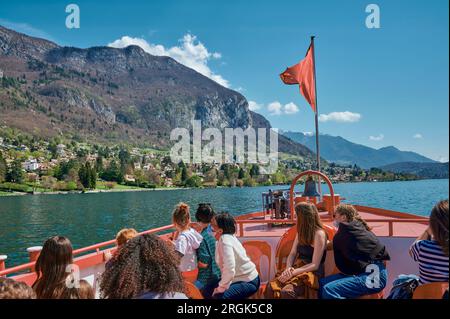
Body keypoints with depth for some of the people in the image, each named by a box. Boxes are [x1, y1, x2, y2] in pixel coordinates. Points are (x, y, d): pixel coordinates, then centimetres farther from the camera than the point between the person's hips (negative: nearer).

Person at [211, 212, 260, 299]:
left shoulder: (225, 240, -22)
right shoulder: (227, 236, 5)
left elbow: (230, 269, -32)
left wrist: (221, 288, -21)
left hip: (248, 282, -9)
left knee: (218, 296, -22)